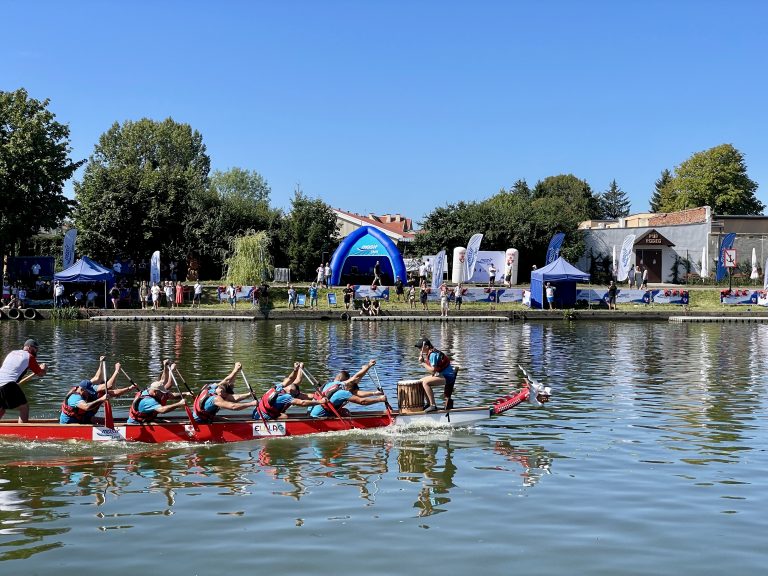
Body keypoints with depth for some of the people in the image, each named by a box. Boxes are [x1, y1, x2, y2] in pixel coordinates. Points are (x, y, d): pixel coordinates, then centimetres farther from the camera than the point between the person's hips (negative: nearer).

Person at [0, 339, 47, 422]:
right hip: (9, 385, -7)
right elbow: (41, 373, 9)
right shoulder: (29, 357, 5)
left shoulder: (12, 353, 24)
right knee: (24, 407, 2)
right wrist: (43, 368, 34)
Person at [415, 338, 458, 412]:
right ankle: (429, 403, 21)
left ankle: (433, 405, -23)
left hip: (447, 377, -11)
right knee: (422, 381, 15)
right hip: (441, 374, 11)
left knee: (425, 382, -25)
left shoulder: (433, 354, -20)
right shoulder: (430, 353, 9)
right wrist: (421, 360, -3)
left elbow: (433, 370, -25)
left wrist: (423, 364, -12)